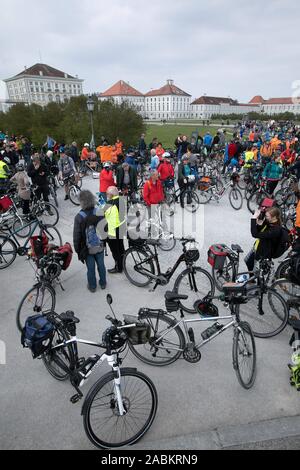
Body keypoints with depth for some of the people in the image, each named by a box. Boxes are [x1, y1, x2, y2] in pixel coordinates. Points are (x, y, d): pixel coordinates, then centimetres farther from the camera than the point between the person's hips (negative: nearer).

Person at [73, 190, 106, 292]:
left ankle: (92, 286, 34)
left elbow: (76, 236, -15)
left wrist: (77, 250, -1)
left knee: (90, 268, 15)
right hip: (100, 246, 3)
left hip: (87, 248, -2)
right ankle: (103, 283, 39)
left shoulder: (79, 217, -21)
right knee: (101, 265, 20)